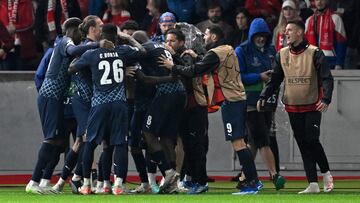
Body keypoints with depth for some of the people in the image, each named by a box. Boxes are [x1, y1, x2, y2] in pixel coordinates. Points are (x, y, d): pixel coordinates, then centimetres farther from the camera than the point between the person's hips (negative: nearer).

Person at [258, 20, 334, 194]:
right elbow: (275, 79, 13)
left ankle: (326, 173, 13)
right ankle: (313, 184, 4)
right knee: (303, 146, 2)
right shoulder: (282, 55, 7)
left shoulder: (314, 53, -7)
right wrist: (263, 97, 1)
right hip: (292, 108, 4)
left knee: (312, 141, -11)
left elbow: (327, 78, -9)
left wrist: (326, 99, -24)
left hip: (312, 107, -4)